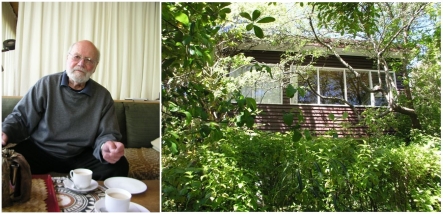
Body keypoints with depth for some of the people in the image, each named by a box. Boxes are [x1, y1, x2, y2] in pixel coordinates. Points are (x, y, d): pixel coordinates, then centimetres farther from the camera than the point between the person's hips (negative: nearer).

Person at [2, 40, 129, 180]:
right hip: (39, 151, -1)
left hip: (80, 156, 1)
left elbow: (106, 134, -3)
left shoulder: (103, 96, 0)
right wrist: (5, 132, -19)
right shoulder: (46, 84, -1)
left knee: (119, 166, -22)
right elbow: (20, 118, 3)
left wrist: (106, 147, -27)